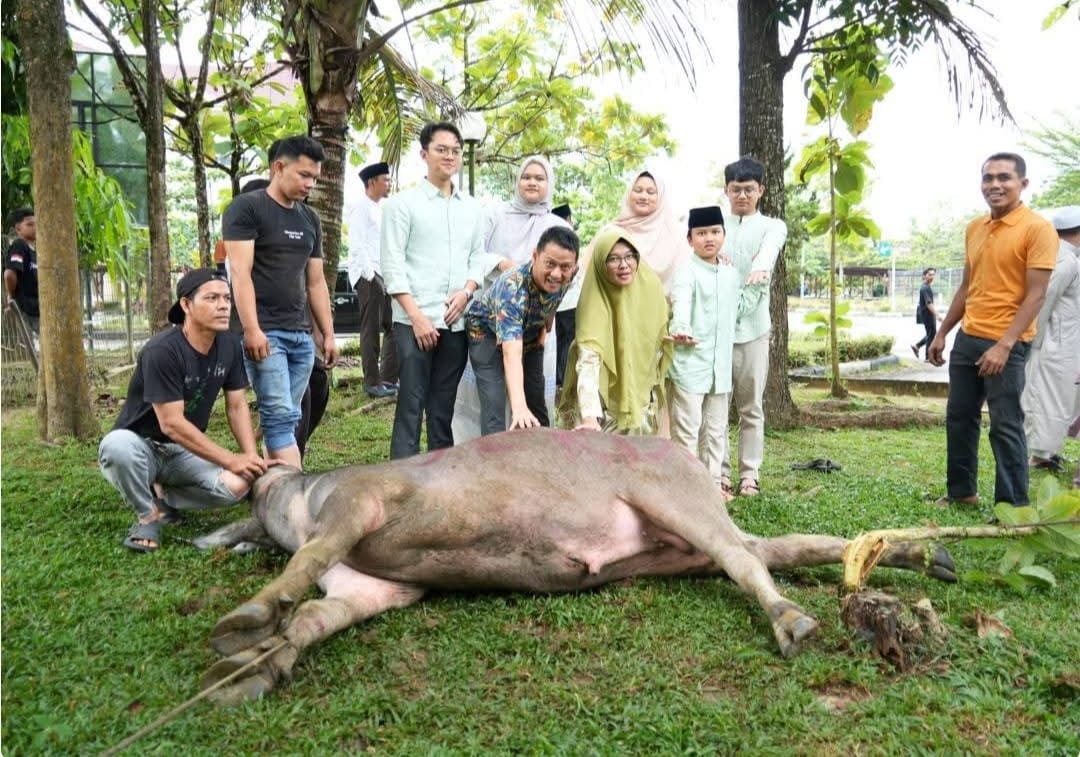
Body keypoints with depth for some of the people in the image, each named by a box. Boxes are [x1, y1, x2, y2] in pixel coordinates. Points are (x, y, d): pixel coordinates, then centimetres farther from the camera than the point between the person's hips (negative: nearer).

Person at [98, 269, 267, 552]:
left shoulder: (229, 344, -7)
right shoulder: (162, 350, -26)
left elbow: (237, 406, -1)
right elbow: (172, 424, -26)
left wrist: (252, 459, -14)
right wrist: (231, 460, -24)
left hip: (184, 451, 4)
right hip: (142, 446, -4)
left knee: (237, 485, -24)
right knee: (118, 444, -40)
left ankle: (161, 496, 3)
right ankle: (149, 515, -11)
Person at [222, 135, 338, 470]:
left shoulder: (309, 219, 18)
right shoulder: (246, 208, -2)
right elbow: (240, 273, -11)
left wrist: (328, 335, 14)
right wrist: (252, 329, -19)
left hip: (301, 335, 7)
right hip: (264, 332, -7)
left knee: (286, 419, 6)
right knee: (281, 417, -12)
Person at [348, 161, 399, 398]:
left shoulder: (381, 209, 20)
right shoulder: (361, 208, -6)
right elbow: (358, 246, -15)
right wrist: (371, 275, -18)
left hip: (385, 275, 8)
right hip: (368, 275, -8)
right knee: (371, 331, -4)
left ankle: (389, 378, 17)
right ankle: (372, 383, 3)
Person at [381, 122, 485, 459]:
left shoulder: (471, 207, 15)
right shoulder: (403, 203, 0)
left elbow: (477, 257, 16)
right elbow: (392, 265, -6)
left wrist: (466, 292, -5)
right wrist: (417, 316, -13)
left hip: (457, 322, 4)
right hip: (415, 322, -4)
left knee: (444, 406, 10)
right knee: (411, 405, -4)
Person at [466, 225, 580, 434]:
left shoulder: (568, 275, -24)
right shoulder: (512, 287, -43)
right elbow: (512, 355, -52)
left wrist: (544, 329, -3)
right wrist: (519, 407, -63)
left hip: (529, 335, 6)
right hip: (487, 332, -5)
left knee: (537, 402, 5)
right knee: (494, 403, -20)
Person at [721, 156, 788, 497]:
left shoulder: (772, 226, 10)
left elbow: (770, 247, -14)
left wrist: (762, 266, -38)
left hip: (753, 326, 0)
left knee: (751, 406, 4)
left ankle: (749, 473, 11)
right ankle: (719, 470, 9)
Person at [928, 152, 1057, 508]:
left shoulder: (1037, 228, -10)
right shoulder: (974, 229, 12)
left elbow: (1036, 295, -15)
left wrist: (1004, 345, -23)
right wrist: (942, 333, 17)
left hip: (1006, 345, -7)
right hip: (967, 338, 7)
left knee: (1005, 426, -3)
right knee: (958, 417, 13)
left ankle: (1014, 507, 9)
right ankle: (961, 490, 28)